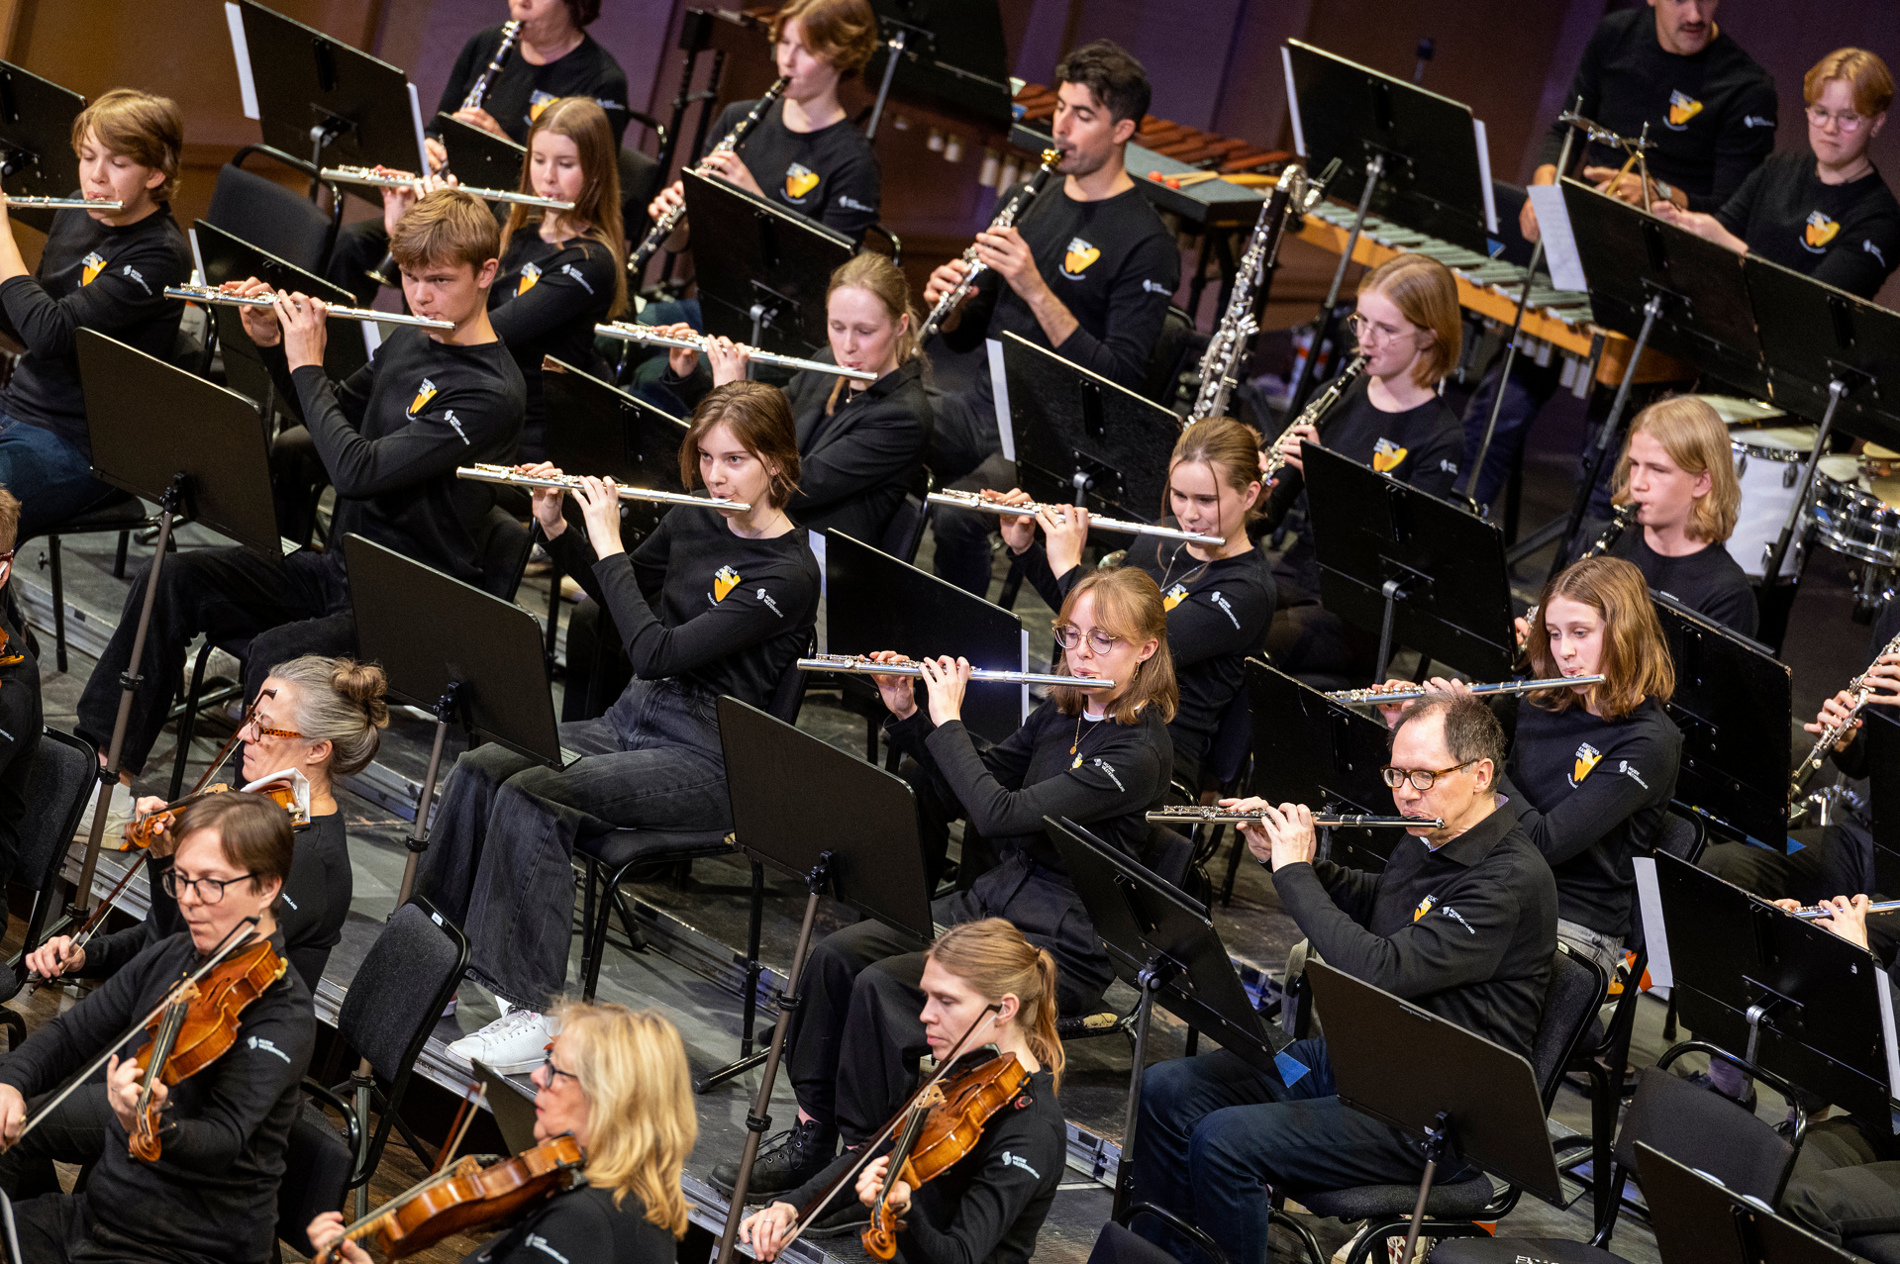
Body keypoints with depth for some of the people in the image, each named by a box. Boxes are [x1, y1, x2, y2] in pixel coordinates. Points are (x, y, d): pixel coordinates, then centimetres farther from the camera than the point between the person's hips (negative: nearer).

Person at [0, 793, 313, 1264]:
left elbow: (222, 1143, -27)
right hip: (97, 1214, 8)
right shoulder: (167, 958, 7)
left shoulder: (282, 1015, -16)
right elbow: (70, 1035, 14)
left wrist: (155, 1125, -49)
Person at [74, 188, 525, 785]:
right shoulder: (409, 341, 9)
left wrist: (306, 365, -15)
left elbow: (358, 470, -26)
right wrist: (275, 346, 8)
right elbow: (340, 418, 25)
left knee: (276, 654, -34)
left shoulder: (492, 392, -20)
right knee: (172, 581, -7)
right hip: (337, 565, 9)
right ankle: (104, 756, -4)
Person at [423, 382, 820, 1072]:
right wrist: (555, 525, 8)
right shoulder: (696, 522, 7)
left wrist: (608, 543, -16)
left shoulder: (788, 574, -17)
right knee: (480, 768, -18)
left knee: (531, 797, -28)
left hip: (706, 762, -8)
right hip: (633, 721, 8)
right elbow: (615, 596, 24)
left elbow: (658, 652, -23)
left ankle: (539, 1014, -25)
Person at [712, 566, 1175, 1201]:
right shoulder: (1061, 712, 8)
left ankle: (862, 1151, -13)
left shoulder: (1139, 753, -18)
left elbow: (1000, 813, -25)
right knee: (837, 953, -13)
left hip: (1061, 950, -8)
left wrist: (947, 720, -15)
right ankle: (811, 1131, -6)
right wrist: (907, 716, 2)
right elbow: (975, 784, 17)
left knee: (883, 983, -26)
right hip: (987, 900, 8)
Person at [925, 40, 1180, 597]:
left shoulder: (1146, 244, -9)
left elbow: (1120, 380, -18)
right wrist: (947, 304, -6)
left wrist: (1034, 289, -24)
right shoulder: (1028, 198, 13)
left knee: (956, 515, -34)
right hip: (983, 404, 7)